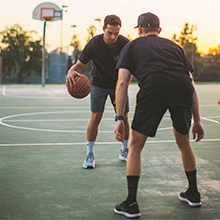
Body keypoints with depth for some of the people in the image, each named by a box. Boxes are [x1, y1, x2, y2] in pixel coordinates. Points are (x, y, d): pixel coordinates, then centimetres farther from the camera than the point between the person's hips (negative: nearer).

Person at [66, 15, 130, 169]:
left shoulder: (125, 44, -20)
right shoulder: (94, 44, -23)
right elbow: (80, 64, -16)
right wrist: (72, 71, -40)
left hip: (119, 84, 1)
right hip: (99, 84, -1)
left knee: (124, 117, -2)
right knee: (96, 116, -13)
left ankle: (125, 151, 20)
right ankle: (90, 154, -1)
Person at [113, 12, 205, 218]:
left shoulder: (132, 46, 27)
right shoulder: (174, 46, 34)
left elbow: (122, 82, 12)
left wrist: (119, 119, 9)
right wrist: (197, 121, 31)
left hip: (153, 88, -3)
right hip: (183, 89, 3)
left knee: (135, 146, 13)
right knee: (183, 143, 27)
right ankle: (193, 194, 38)